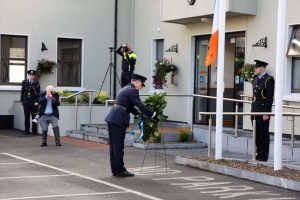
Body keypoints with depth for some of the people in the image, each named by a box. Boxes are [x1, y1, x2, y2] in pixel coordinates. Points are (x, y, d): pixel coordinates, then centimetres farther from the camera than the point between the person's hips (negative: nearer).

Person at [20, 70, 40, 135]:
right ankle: (27, 130, 11)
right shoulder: (24, 82, 7)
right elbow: (22, 92, 9)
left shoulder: (37, 83, 1)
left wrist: (37, 101, -11)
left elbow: (38, 93, -3)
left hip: (34, 102, -2)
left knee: (34, 117, 0)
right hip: (26, 102, 2)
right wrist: (22, 101, 6)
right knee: (26, 117, 5)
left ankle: (34, 131, 6)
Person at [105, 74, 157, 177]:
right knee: (118, 146, -4)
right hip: (118, 120, -10)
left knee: (113, 146, 11)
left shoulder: (126, 88, 21)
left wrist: (138, 113, 20)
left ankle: (115, 170, 16)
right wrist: (153, 115, -9)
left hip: (111, 118, 10)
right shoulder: (132, 90, -10)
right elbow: (140, 105, -14)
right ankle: (120, 171, 1)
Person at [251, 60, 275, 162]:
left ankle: (263, 157, 4)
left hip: (263, 112, -8)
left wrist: (266, 113, -18)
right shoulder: (255, 80, 16)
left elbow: (270, 97, -14)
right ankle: (259, 154, 20)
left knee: (263, 135, -2)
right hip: (255, 111, 8)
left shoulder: (269, 80, -10)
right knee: (257, 135, 12)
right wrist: (252, 111, 17)